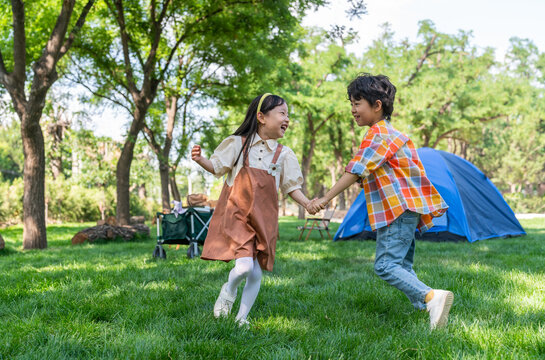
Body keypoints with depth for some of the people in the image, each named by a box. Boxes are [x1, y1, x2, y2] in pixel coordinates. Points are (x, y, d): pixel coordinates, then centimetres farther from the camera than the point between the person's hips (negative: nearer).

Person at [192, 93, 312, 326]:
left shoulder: (283, 154, 8)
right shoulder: (238, 143, 2)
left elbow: (291, 187, 10)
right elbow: (217, 167, 8)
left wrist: (308, 204, -6)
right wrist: (200, 159, -12)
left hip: (263, 220, 3)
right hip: (236, 215, -3)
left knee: (256, 273, 3)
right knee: (244, 267, -20)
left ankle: (242, 318, 24)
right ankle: (229, 290, 16)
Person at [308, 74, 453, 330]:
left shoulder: (378, 134, -11)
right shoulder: (388, 133, 22)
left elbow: (355, 171, -17)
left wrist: (325, 199, -15)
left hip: (399, 208, -11)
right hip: (404, 209, 11)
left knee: (385, 265, -16)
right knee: (401, 265, 15)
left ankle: (432, 297, -26)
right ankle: (423, 308, 12)